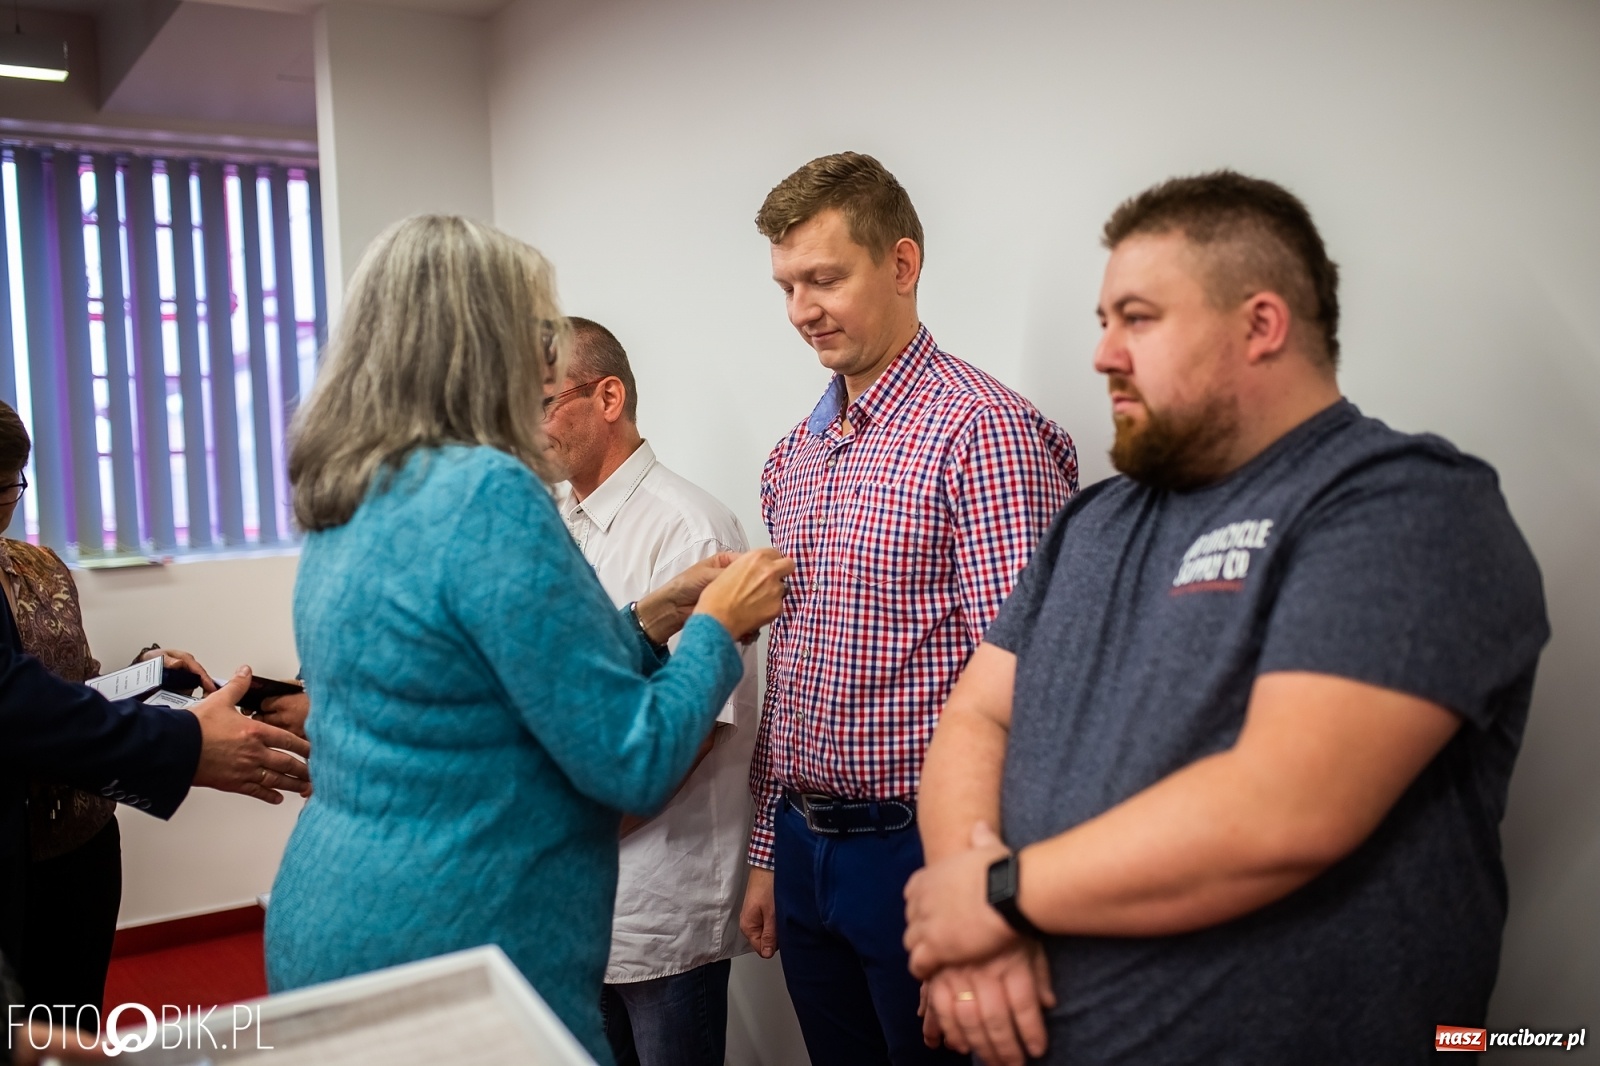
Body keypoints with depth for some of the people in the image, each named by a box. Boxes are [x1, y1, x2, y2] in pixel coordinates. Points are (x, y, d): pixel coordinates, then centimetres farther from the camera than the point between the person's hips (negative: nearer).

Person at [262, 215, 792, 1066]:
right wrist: (718, 625, -3)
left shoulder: (347, 505, 6)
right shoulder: (489, 492, -22)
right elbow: (635, 764, -19)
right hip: (451, 952, -9)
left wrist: (650, 621, 12)